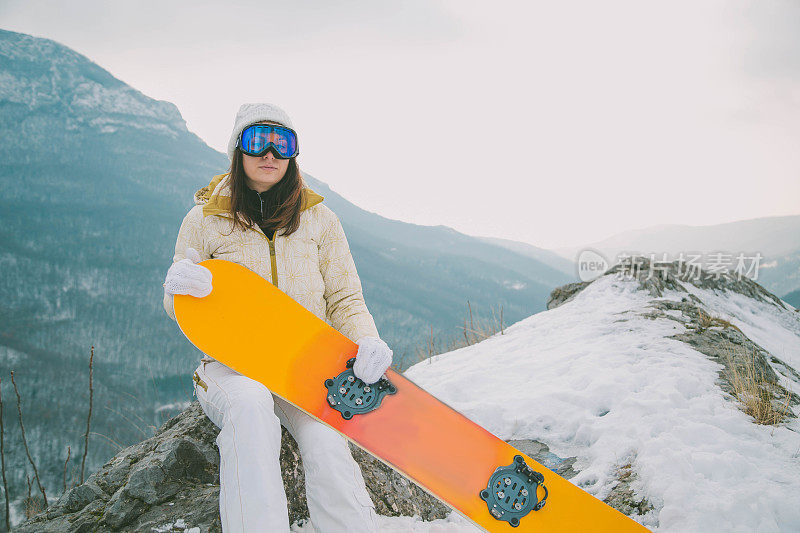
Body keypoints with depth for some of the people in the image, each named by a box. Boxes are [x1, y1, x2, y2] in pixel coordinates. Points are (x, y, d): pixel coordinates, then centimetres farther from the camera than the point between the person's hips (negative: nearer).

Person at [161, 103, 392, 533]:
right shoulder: (205, 220, 5)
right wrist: (179, 290, -18)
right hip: (230, 365, -1)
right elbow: (180, 311, 8)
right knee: (250, 403, -37)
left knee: (324, 441, -29)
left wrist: (365, 340, -13)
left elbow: (344, 299, 10)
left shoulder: (319, 219, 8)